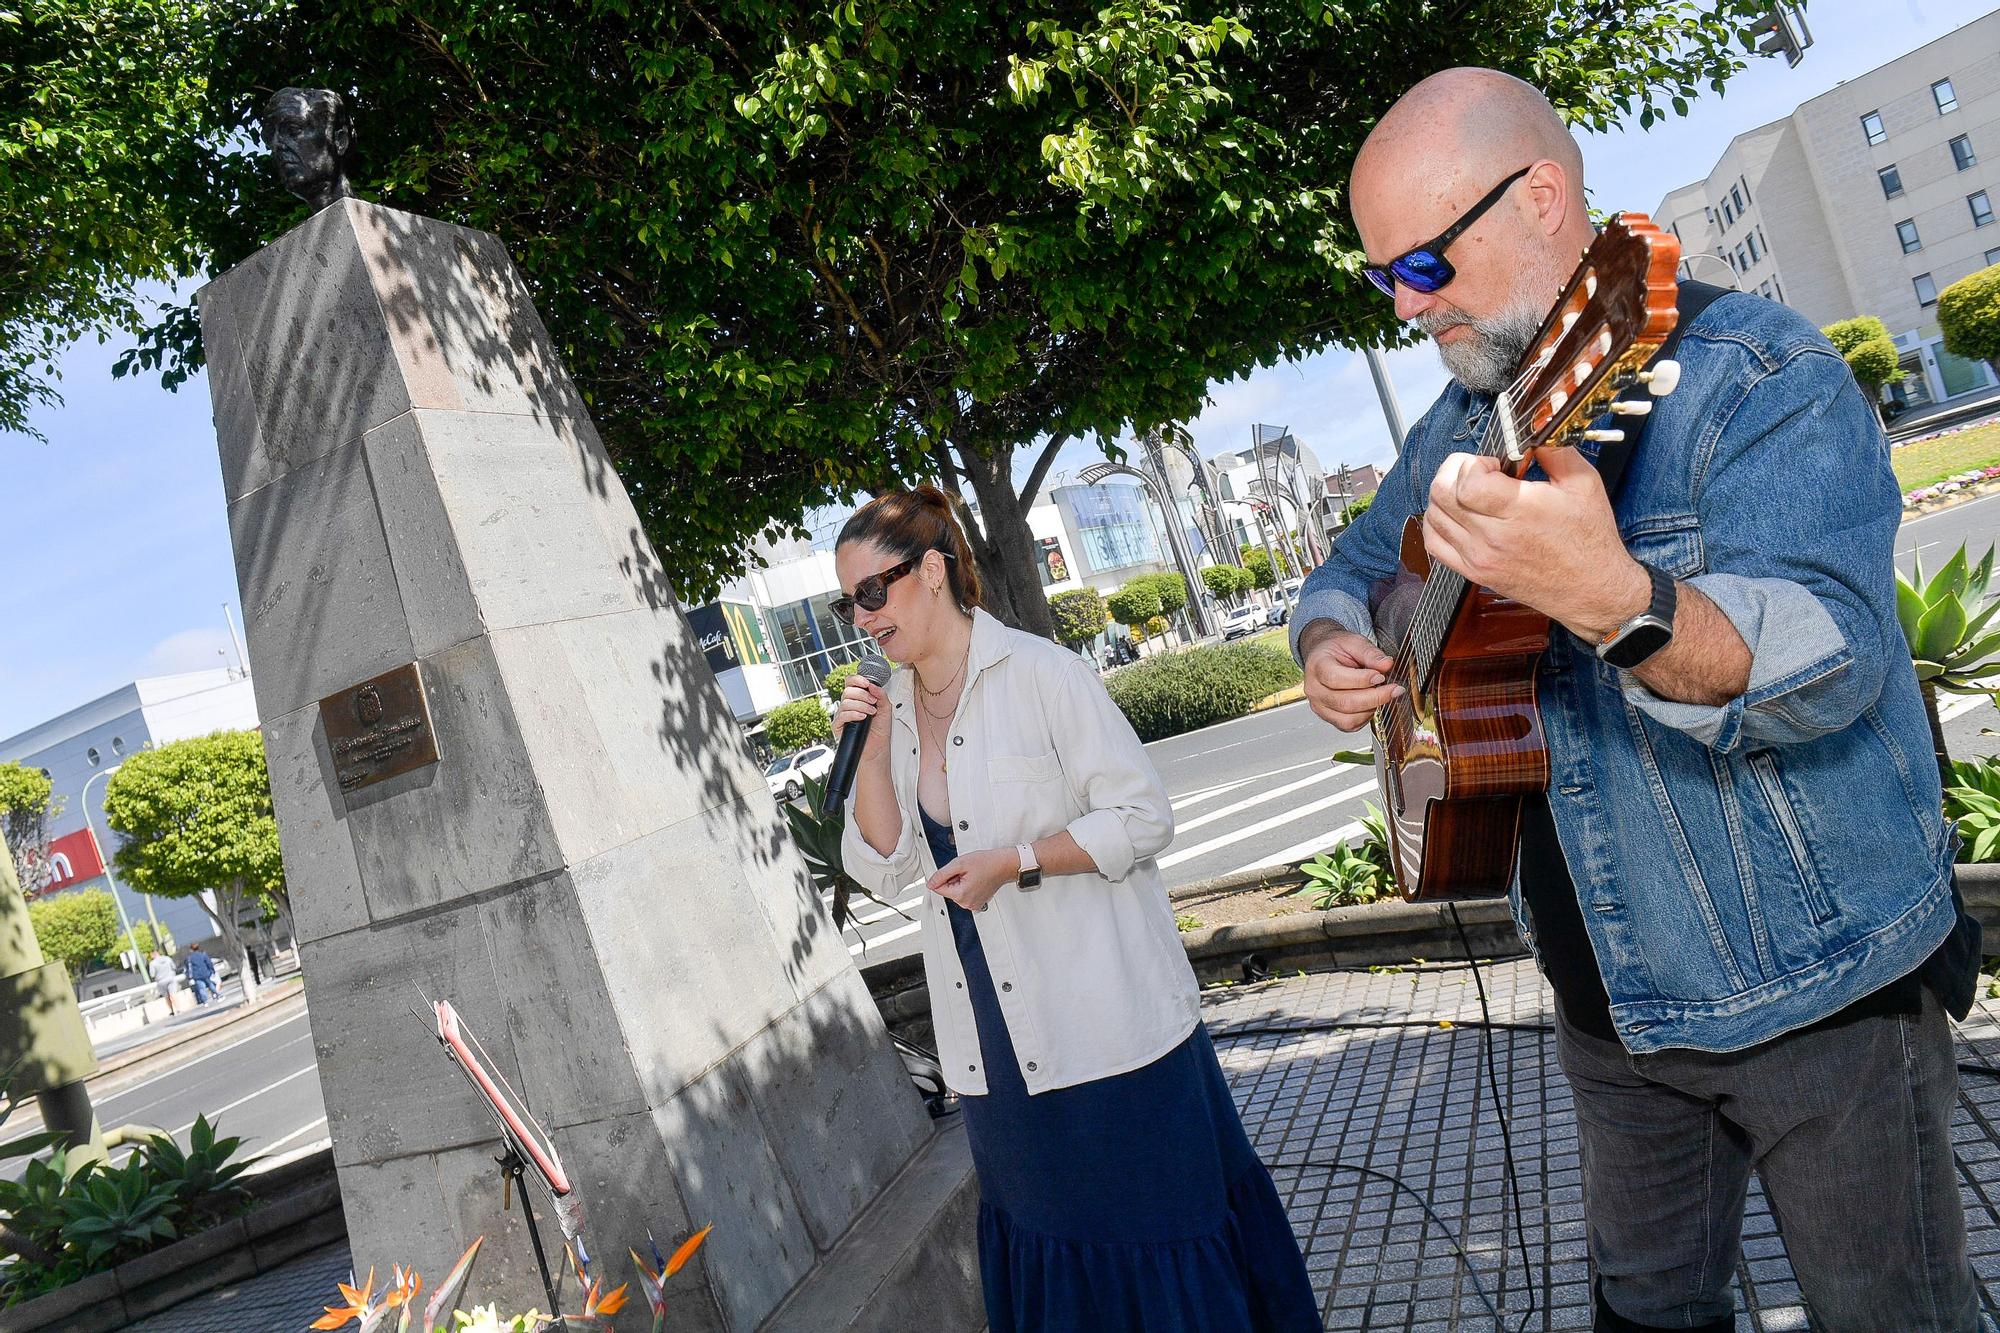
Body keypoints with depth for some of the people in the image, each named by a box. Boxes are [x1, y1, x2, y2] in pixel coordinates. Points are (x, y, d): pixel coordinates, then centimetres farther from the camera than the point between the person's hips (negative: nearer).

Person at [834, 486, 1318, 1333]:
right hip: (1000, 1044, 6)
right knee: (1045, 1241, 19)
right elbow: (884, 867, 3)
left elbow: (1142, 818, -12)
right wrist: (870, 751, -9)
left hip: (1108, 1028, -6)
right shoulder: (889, 708, 7)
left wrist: (1014, 863, -21)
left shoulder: (1039, 673, -11)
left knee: (1150, 1224, 6)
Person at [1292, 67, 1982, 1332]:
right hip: (1612, 992, 6)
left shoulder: (1758, 374, -19)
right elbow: (1357, 566, 16)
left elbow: (1828, 667, -32)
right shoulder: (1462, 425, 4)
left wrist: (1611, 596, -51)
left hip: (1819, 988, -6)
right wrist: (1332, 642, -8)